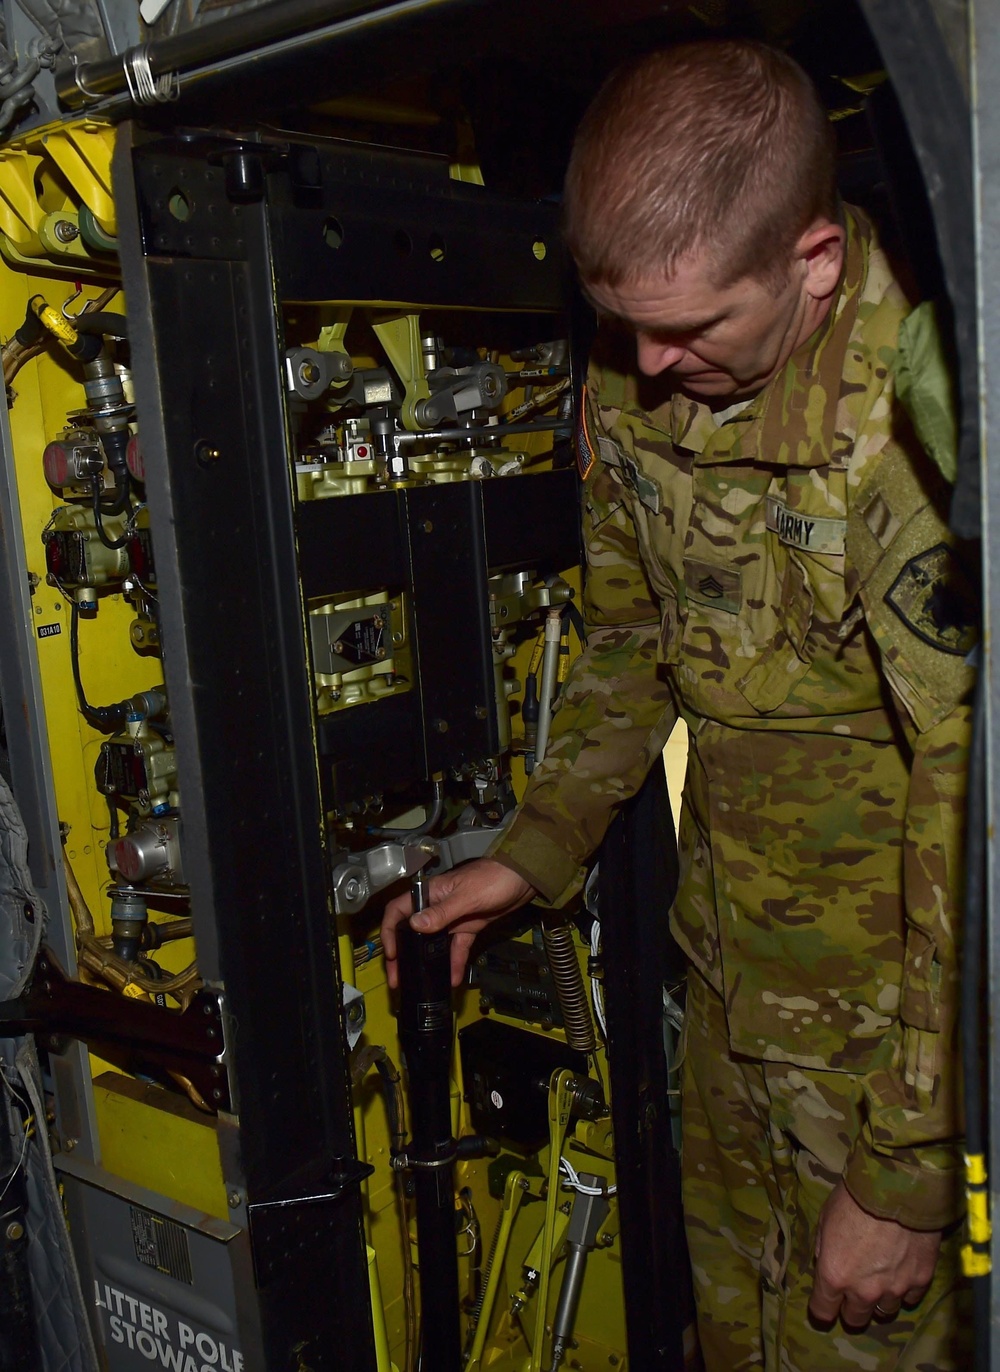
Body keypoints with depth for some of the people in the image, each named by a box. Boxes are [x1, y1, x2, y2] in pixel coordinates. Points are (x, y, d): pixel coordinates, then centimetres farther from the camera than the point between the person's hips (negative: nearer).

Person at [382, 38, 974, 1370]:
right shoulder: (632, 380, -4)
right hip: (731, 961, 6)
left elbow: (976, 823, -25)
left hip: (890, 997, -6)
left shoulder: (915, 412, -27)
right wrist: (535, 850, 5)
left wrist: (906, 1181, -18)